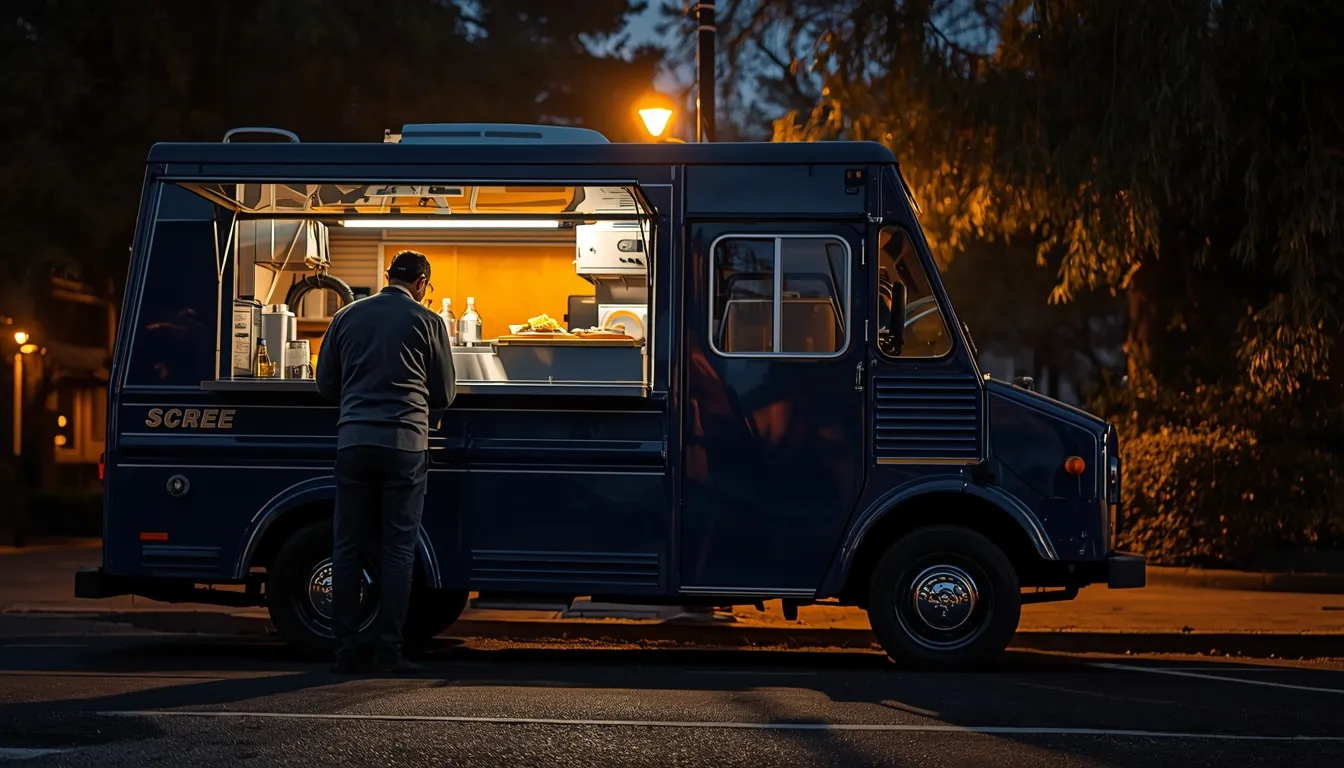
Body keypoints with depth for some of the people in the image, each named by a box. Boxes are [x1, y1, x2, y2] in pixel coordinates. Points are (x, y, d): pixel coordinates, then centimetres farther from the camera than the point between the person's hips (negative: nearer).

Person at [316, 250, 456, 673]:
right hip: (404, 444, -3)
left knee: (348, 546, 7)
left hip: (354, 442, 3)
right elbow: (444, 393, 7)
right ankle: (387, 649, 0)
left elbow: (326, 383, 16)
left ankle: (347, 647, 6)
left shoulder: (347, 316, 10)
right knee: (397, 549, 2)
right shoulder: (427, 322, 1)